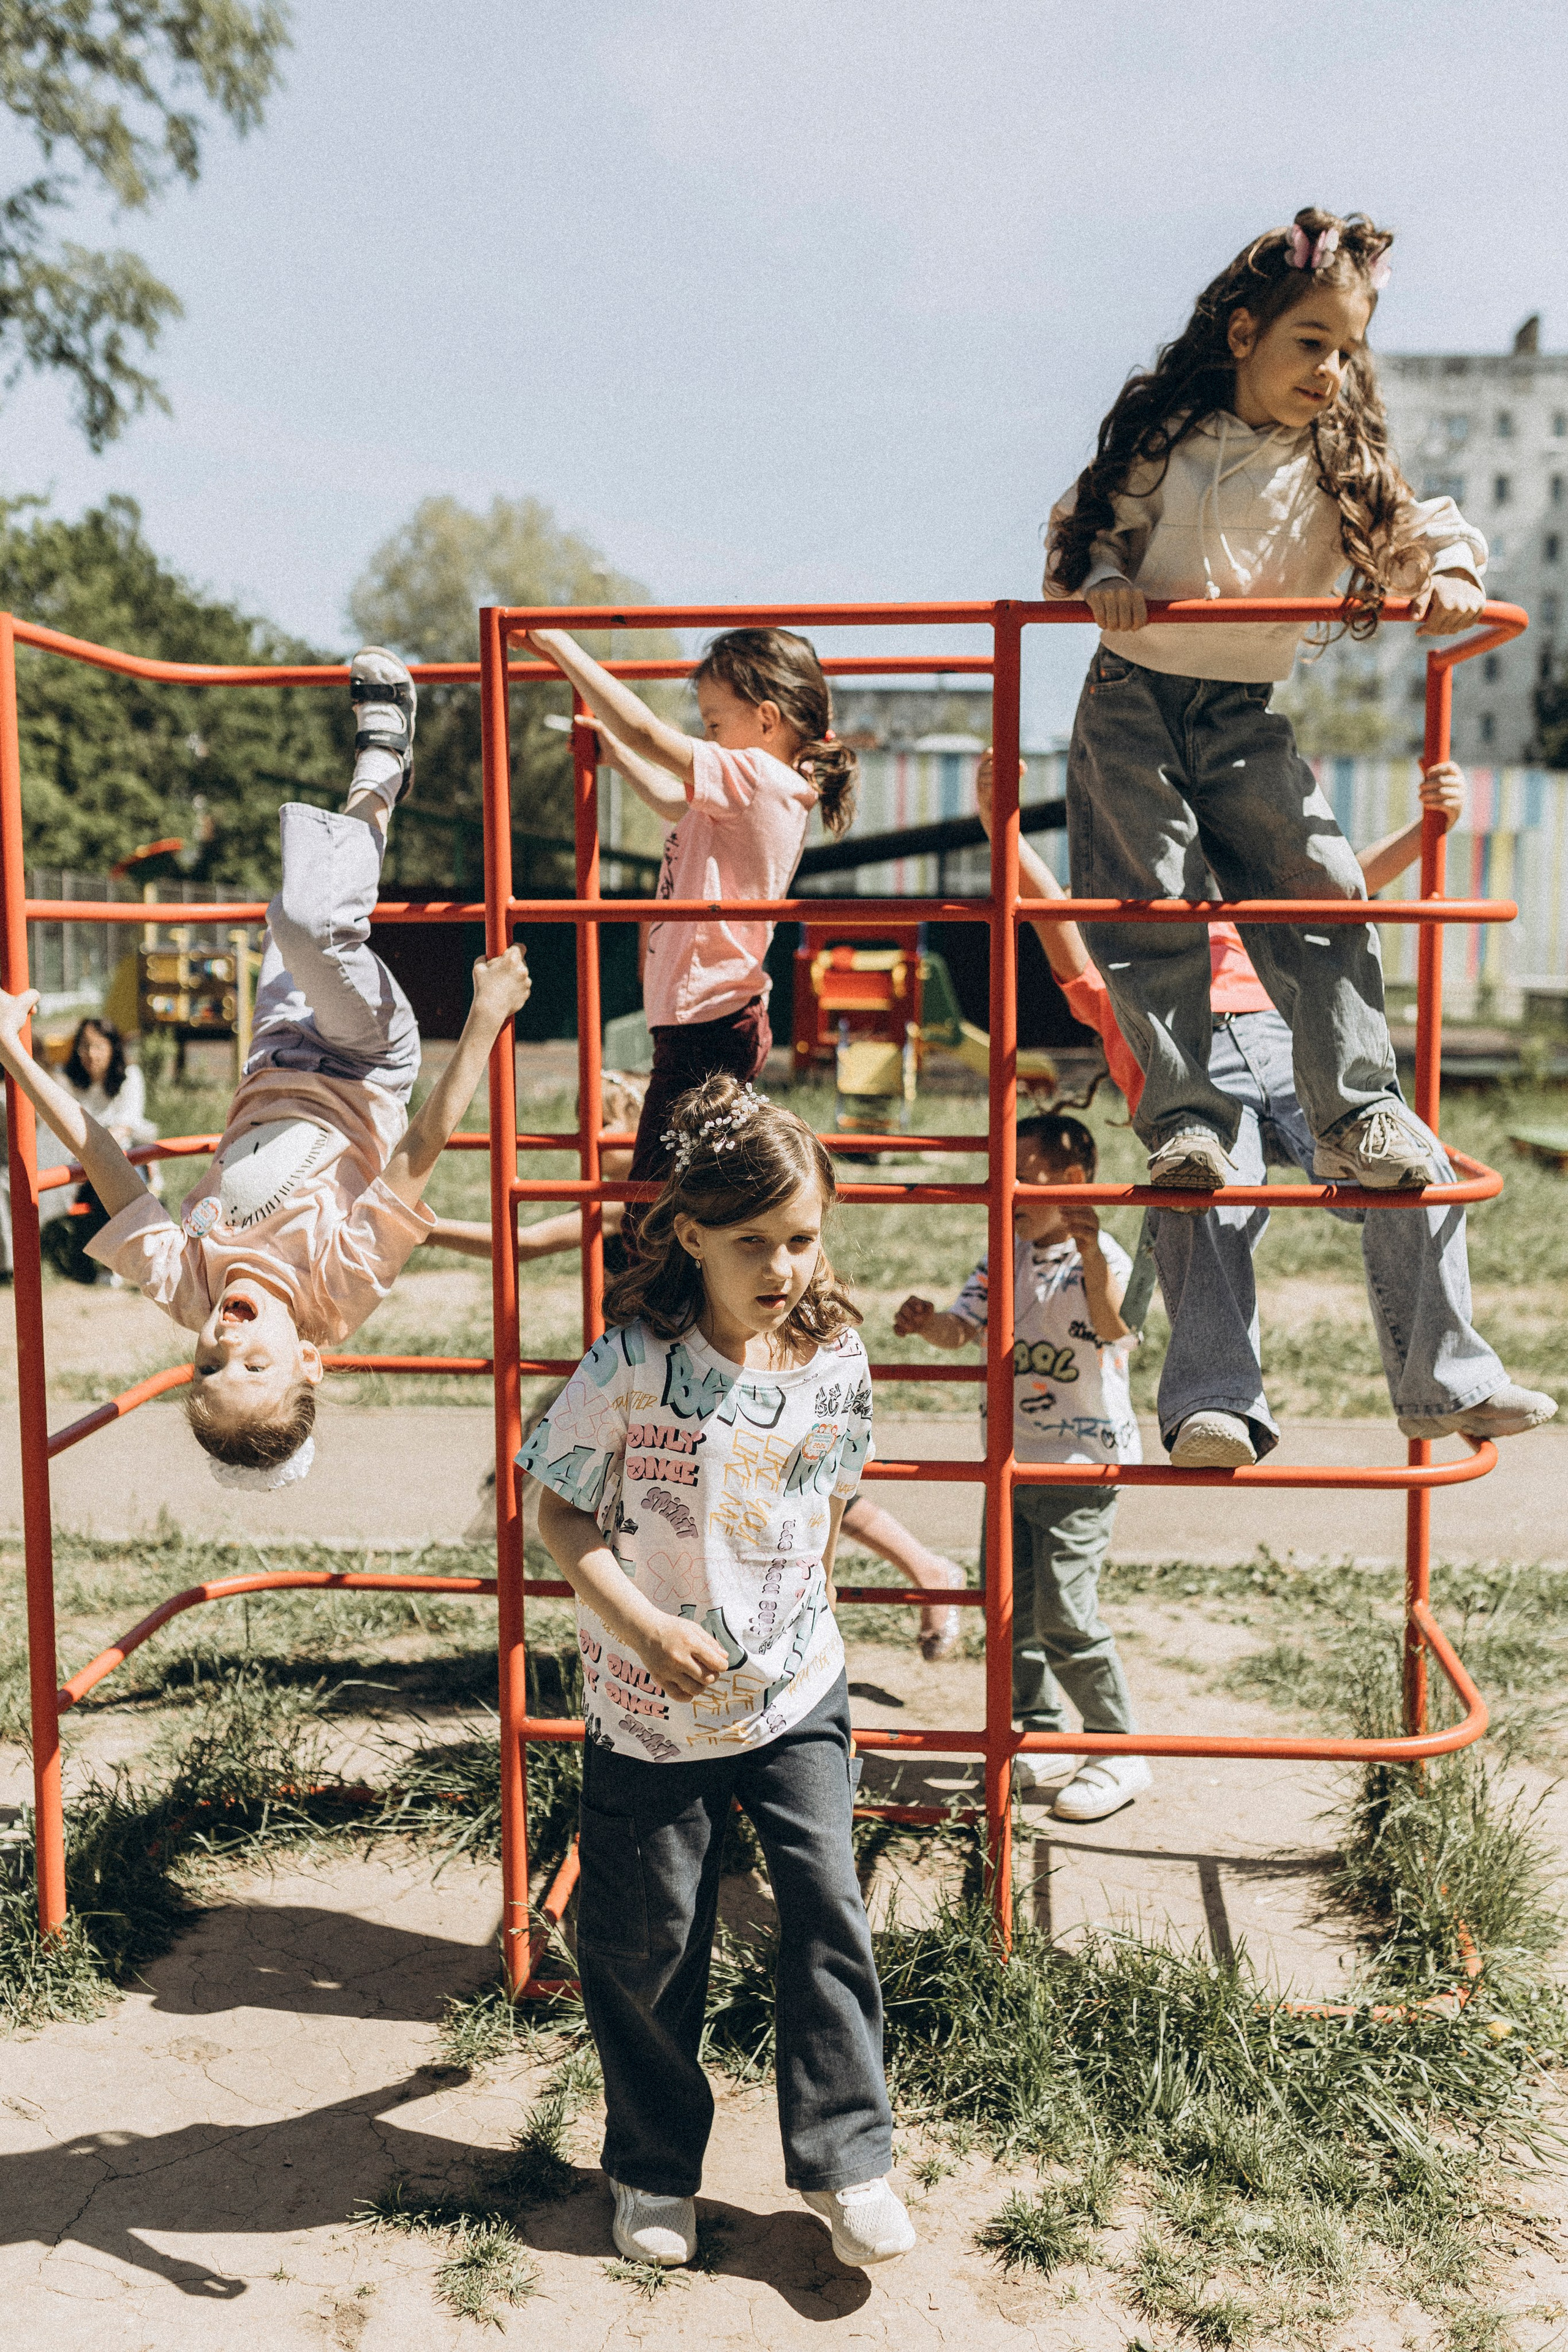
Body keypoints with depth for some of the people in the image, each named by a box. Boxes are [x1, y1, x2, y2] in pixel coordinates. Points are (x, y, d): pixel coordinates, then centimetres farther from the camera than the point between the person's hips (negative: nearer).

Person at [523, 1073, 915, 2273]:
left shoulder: (834, 1360, -7)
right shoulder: (629, 1365, -19)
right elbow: (559, 1512, -11)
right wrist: (646, 1625, -22)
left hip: (797, 1689, 2)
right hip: (652, 1705, -2)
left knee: (828, 1901, -4)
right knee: (647, 1942, 11)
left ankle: (847, 2155, 18)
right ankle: (655, 2168, 35)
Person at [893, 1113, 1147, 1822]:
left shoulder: (1099, 1258, -14)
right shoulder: (1004, 1256, 6)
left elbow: (1113, 1331, -32)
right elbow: (963, 1326, 5)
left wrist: (1091, 1253, -47)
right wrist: (927, 1322, -17)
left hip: (1080, 1464, -7)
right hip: (1011, 1461, 7)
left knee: (1065, 1616, -9)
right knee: (1010, 1609, 13)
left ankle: (1119, 1755, 9)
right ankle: (1044, 1735, 32)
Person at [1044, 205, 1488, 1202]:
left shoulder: (1341, 465, 4)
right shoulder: (1164, 436, 0)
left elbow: (1427, 529, 8)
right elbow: (1086, 521, 6)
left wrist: (1449, 573, -14)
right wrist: (1104, 577, -14)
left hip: (1246, 717, 2)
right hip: (1133, 701, -2)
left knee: (1322, 888, -9)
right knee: (1151, 905, -8)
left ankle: (1359, 1116, -4)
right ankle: (1188, 1120, -2)